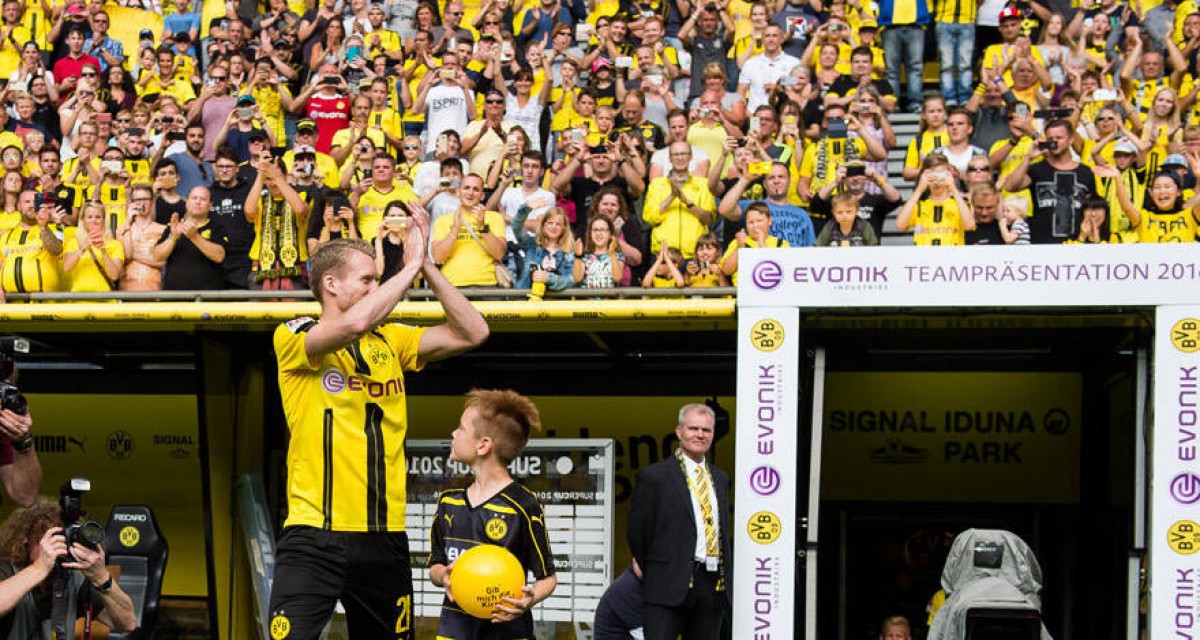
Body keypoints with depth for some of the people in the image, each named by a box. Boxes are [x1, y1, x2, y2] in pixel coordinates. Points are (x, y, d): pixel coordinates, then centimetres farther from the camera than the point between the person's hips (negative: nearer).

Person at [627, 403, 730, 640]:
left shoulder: (720, 478, 17)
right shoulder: (654, 476, -2)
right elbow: (636, 531, 3)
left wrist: (723, 578, 17)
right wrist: (652, 572, 12)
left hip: (714, 587, 6)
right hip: (670, 586, -6)